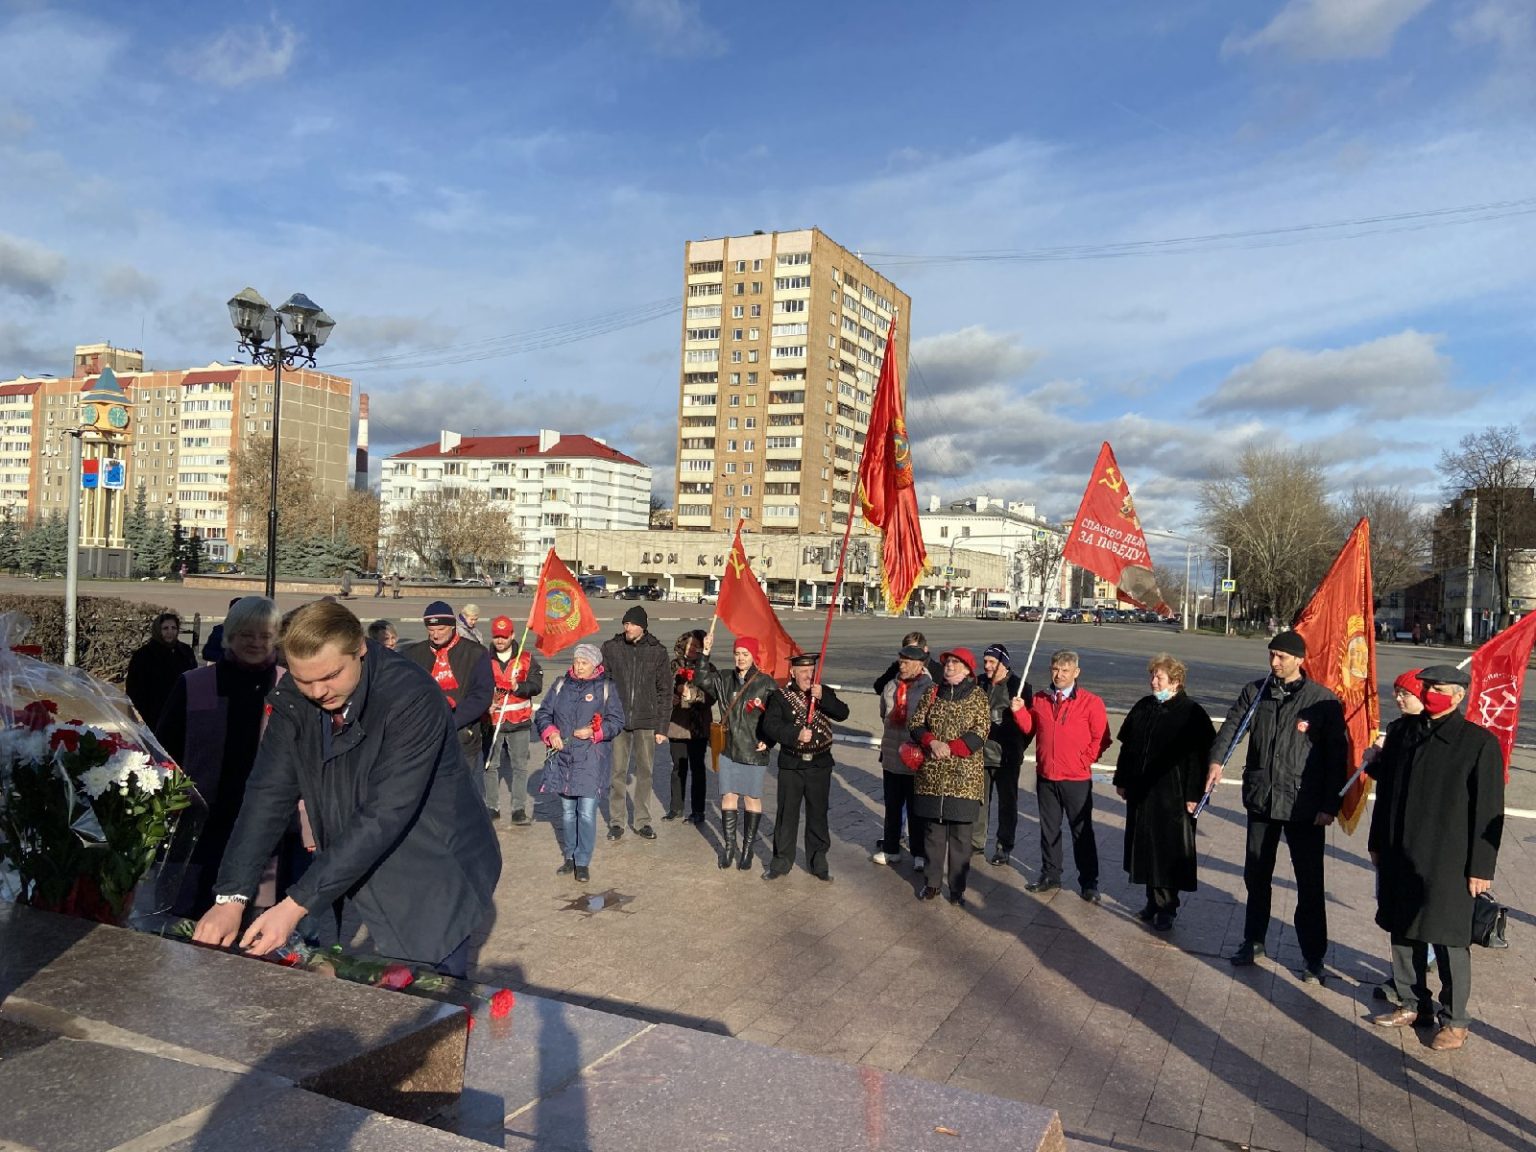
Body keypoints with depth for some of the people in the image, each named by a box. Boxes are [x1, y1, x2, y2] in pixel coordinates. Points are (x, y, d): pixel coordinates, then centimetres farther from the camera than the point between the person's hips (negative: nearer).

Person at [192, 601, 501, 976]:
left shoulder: (413, 698, -27)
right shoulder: (292, 699, -8)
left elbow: (385, 815, -30)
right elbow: (268, 794, -9)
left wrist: (298, 904, -30)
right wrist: (231, 897, -18)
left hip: (436, 872, -5)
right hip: (375, 881, 5)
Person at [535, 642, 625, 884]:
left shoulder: (606, 687, 1)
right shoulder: (561, 685, 9)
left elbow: (617, 721, -1)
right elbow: (543, 713, 12)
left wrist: (595, 732, -16)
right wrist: (551, 733, -6)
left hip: (592, 759, -3)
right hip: (563, 757, 4)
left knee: (587, 812, -6)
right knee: (567, 810, 14)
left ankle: (583, 862, 5)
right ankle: (569, 857, 27)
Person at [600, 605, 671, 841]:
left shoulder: (657, 652, -1)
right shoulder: (611, 647, -1)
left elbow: (665, 692, 3)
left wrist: (661, 727, -1)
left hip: (646, 722, 0)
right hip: (617, 720, 0)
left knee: (645, 772, 8)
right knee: (617, 772, 5)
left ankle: (643, 822, 19)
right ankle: (616, 822, 16)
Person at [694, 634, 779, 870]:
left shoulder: (766, 684, -5)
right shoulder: (724, 680, 6)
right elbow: (701, 679, -5)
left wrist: (767, 741, -9)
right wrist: (705, 653, -14)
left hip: (754, 751, -3)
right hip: (729, 749, 3)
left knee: (752, 798, 6)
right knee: (728, 796, 6)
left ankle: (748, 848, 17)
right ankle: (729, 846, 18)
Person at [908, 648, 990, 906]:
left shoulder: (978, 696, -1)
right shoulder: (932, 693, 9)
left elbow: (980, 732, -10)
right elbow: (916, 723, 4)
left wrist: (950, 748, -19)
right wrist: (931, 742, -15)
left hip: (964, 777, -3)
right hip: (931, 775, 3)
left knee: (960, 835, 4)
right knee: (932, 830, 10)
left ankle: (957, 888, 14)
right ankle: (932, 882, 24)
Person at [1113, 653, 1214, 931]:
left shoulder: (1192, 714, -11)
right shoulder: (1142, 708, 8)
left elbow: (1201, 757, -13)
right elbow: (1127, 747, 15)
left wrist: (1194, 795, -16)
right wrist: (1122, 780, 14)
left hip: (1173, 797, -6)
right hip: (1140, 793, 6)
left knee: (1168, 852, 3)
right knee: (1144, 847, 13)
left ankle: (1166, 907, 17)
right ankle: (1153, 900, 27)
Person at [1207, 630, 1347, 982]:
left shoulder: (1324, 700, -8)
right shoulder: (1255, 692, 2)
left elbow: (1337, 755, -7)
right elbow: (1232, 724, -4)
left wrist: (1330, 805, -9)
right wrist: (1217, 760, -23)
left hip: (1304, 807, -4)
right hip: (1260, 799, 4)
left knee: (1310, 884, 4)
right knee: (1256, 875, 16)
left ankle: (1313, 956, 18)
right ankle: (1253, 940, 32)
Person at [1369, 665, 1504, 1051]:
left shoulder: (1480, 743, -8)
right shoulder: (1402, 732, 7)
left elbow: (1488, 811, -9)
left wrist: (1481, 867, -10)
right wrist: (1378, 844, 15)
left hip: (1448, 862, -5)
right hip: (1400, 857, 5)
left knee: (1449, 942, 3)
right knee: (1403, 933, 14)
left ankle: (1455, 1021, 19)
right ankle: (1413, 1005, 30)